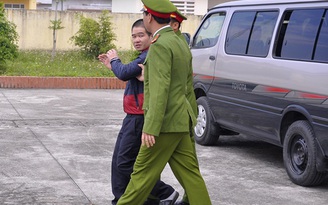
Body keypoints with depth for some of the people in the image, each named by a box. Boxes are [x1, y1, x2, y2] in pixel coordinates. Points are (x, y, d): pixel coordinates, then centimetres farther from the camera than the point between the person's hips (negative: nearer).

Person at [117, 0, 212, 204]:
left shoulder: (160, 45, -14)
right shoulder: (180, 44, 16)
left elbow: (159, 89, -22)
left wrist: (150, 128, -25)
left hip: (165, 123, -9)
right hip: (180, 122, 9)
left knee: (143, 173, 1)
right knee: (189, 173, 8)